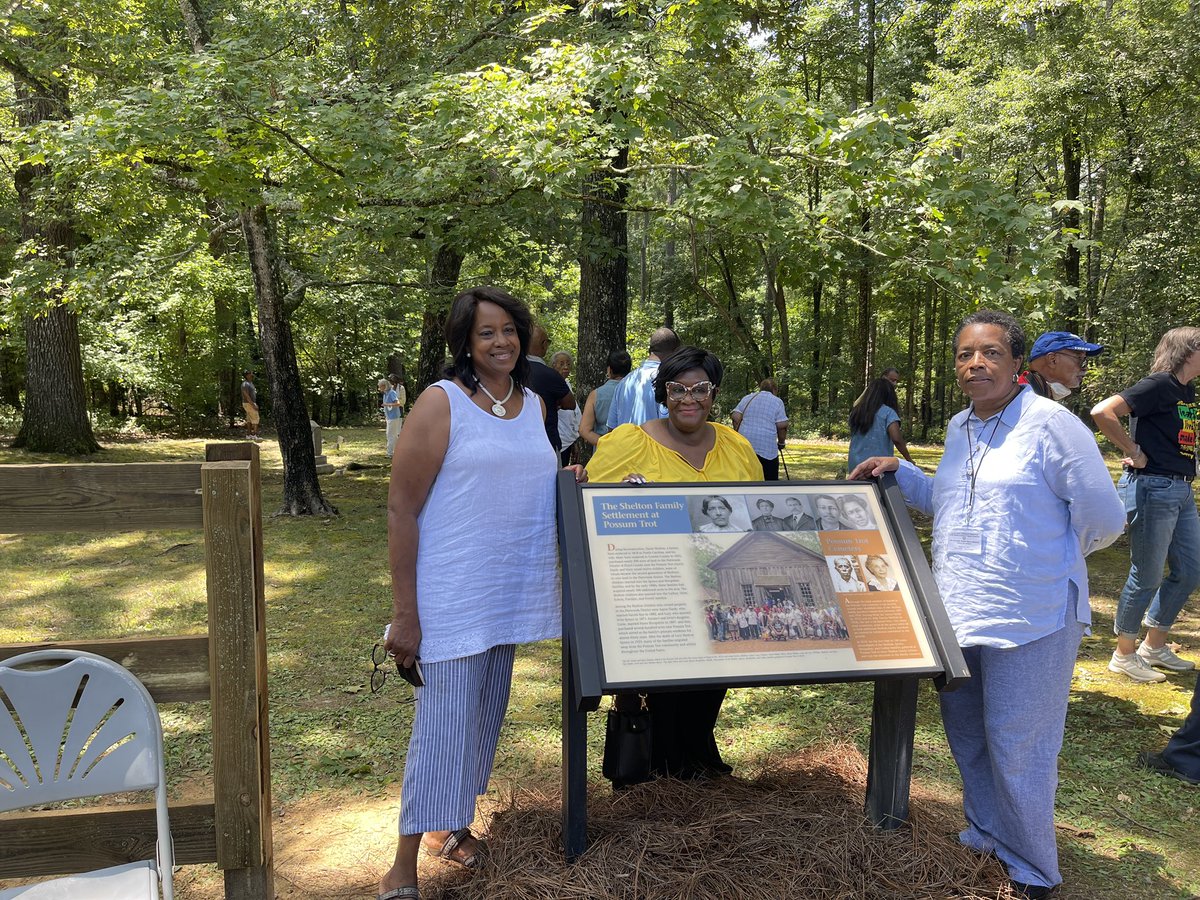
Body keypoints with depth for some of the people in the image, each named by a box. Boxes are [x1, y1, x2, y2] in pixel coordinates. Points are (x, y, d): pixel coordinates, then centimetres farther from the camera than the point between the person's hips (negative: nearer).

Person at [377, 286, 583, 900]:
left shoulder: (534, 405, 9)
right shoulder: (441, 402, -10)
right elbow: (402, 509, -12)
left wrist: (569, 483, 3)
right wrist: (405, 614, -16)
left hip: (514, 589, 7)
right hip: (452, 592, -6)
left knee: (486, 710, 15)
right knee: (444, 718, -4)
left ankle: (450, 820, 35)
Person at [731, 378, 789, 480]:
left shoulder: (747, 398, 13)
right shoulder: (777, 401, 3)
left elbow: (735, 418, 5)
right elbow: (782, 425, -4)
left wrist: (738, 435, 14)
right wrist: (781, 442, 9)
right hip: (767, 448, -4)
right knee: (770, 479, 2)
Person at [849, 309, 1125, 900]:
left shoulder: (1050, 424, -14)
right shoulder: (958, 429, 9)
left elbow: (1102, 519, -11)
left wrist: (1049, 558, 3)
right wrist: (899, 473, 10)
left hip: (1030, 618, -7)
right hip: (957, 609, 8)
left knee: (1017, 746, 3)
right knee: (966, 735, 19)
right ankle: (986, 837, 40)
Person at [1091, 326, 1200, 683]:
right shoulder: (1158, 385, -14)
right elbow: (1102, 412, -26)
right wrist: (1135, 452, -18)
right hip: (1152, 489, -9)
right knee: (1147, 577, 0)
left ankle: (1154, 646, 30)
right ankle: (1124, 656, 15)